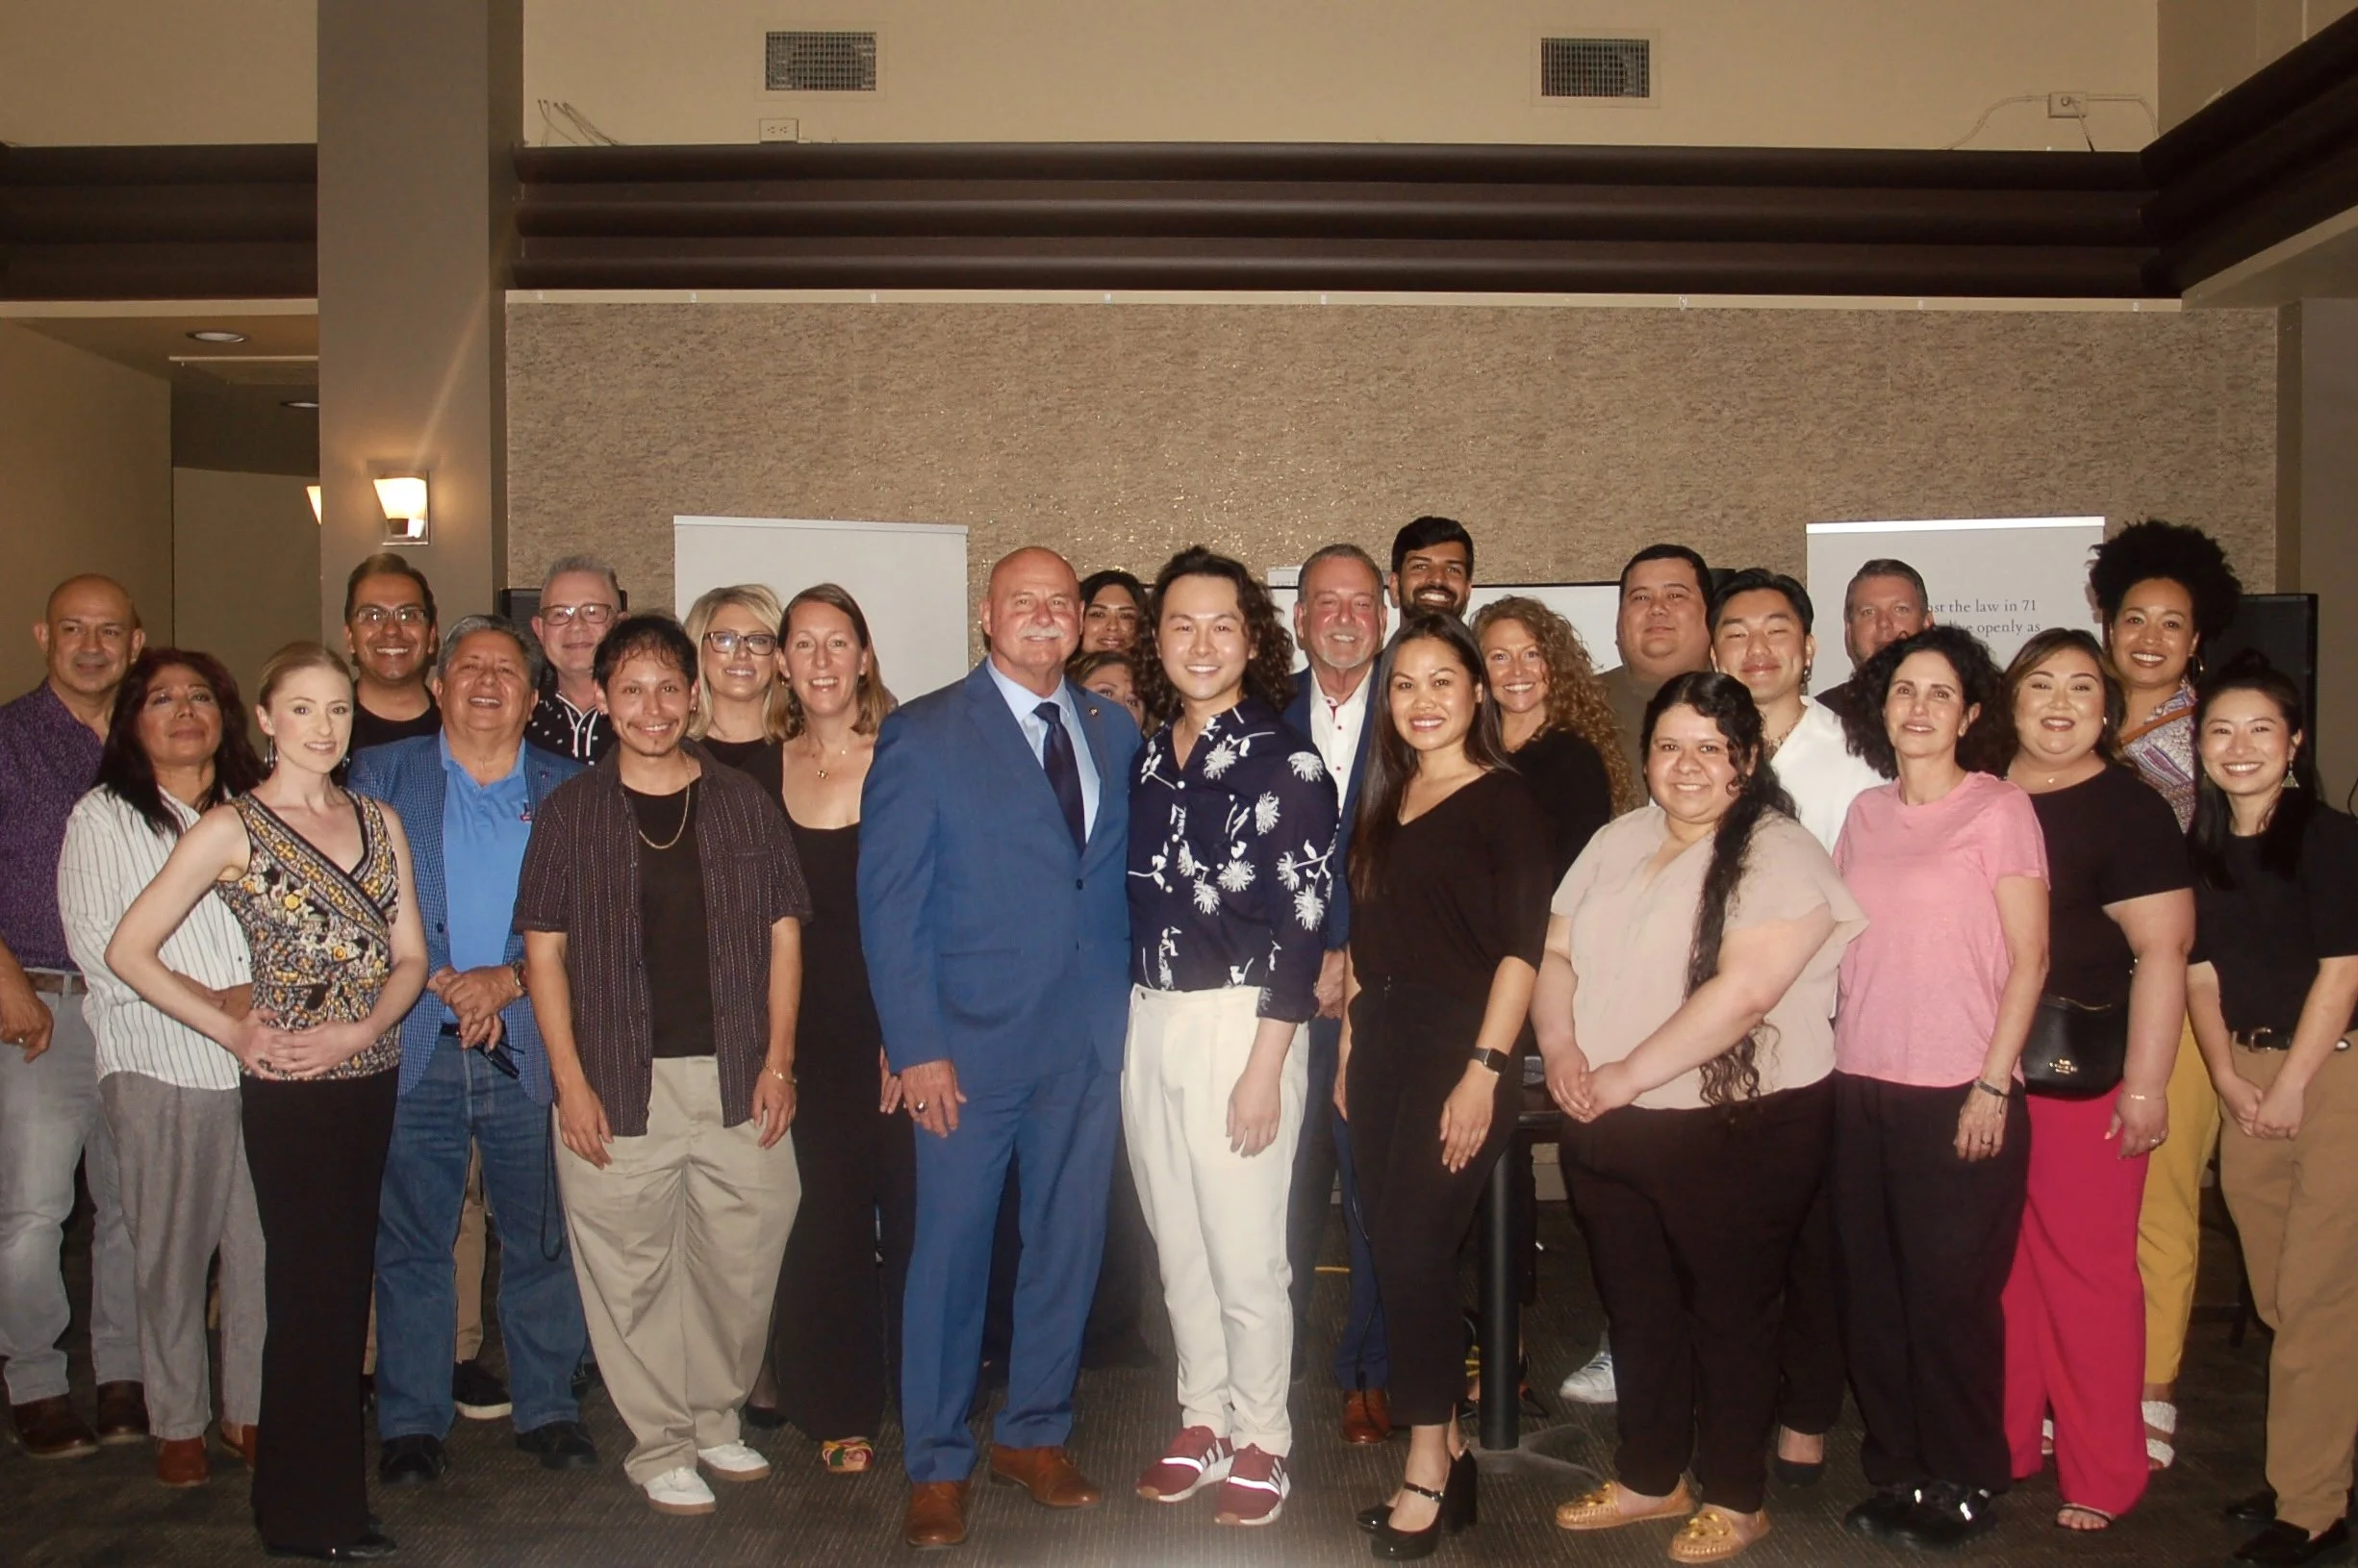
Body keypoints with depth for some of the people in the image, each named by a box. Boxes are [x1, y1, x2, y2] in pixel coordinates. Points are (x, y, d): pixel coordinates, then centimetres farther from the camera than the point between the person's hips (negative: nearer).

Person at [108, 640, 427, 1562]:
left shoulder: (379, 821, 9)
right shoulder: (231, 829, -6)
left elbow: (409, 956, 8)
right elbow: (129, 950, -7)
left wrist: (359, 1030, -8)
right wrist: (234, 1032, -9)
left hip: (371, 1079, 5)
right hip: (288, 1093, -5)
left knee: (346, 1284, 13)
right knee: (311, 1291, 2)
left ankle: (329, 1491, 27)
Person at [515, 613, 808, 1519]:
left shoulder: (744, 804, 6)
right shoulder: (571, 812, 2)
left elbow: (782, 933, 7)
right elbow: (544, 950, 1)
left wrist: (778, 1061, 0)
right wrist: (571, 1082, -5)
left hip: (735, 1077, 2)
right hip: (620, 1082, -1)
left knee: (744, 1258, 7)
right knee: (631, 1272, 5)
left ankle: (715, 1417, 29)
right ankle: (659, 1446, 22)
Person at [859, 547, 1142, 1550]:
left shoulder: (1114, 733, 9)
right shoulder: (923, 736, -3)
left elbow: (1122, 875, 10)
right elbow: (889, 903, -6)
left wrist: (1125, 1012, 1)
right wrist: (918, 1047, -12)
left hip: (1089, 1041, 4)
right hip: (972, 1043, -4)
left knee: (1068, 1244, 12)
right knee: (951, 1252, 5)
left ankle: (1034, 1435, 31)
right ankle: (936, 1465, 22)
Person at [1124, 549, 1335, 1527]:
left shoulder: (1284, 763, -8)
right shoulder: (1147, 760, 9)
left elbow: (1300, 925, -11)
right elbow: (1136, 900, 13)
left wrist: (1265, 1068, -14)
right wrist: (1129, 1027, 8)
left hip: (1238, 1021, -5)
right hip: (1148, 1022, 6)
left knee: (1245, 1254, 0)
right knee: (1177, 1247, 13)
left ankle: (1261, 1442, 18)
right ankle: (1202, 1422, 29)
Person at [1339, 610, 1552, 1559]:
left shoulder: (1503, 799, -6)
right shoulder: (1386, 801, 14)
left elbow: (1522, 946, -12)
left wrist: (1483, 1071, -17)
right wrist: (1349, 1048, 12)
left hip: (1459, 1050, -6)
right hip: (1380, 1045, 7)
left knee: (1413, 1253, -8)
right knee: (1396, 1252, 7)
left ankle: (1427, 1477, 7)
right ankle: (1447, 1453, 20)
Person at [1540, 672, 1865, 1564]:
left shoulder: (1781, 856, -13)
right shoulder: (1617, 844, 10)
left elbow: (1743, 990, -23)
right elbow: (1556, 954, 10)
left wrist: (1628, 1075, -22)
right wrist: (1559, 1046, -9)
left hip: (1737, 1131, -6)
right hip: (1607, 1131, 6)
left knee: (1728, 1314, 8)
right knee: (1637, 1310, 17)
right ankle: (1650, 1478, 35)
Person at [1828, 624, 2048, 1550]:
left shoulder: (1998, 808, -3)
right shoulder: (1867, 814, 11)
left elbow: (2028, 957, -6)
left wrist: (1993, 1084, -11)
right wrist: (1831, 1055, 7)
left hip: (1958, 1092, -5)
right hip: (1861, 1087, 5)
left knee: (1951, 1295, 1)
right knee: (1874, 1291, 8)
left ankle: (1964, 1486, 17)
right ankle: (1897, 1472, 22)